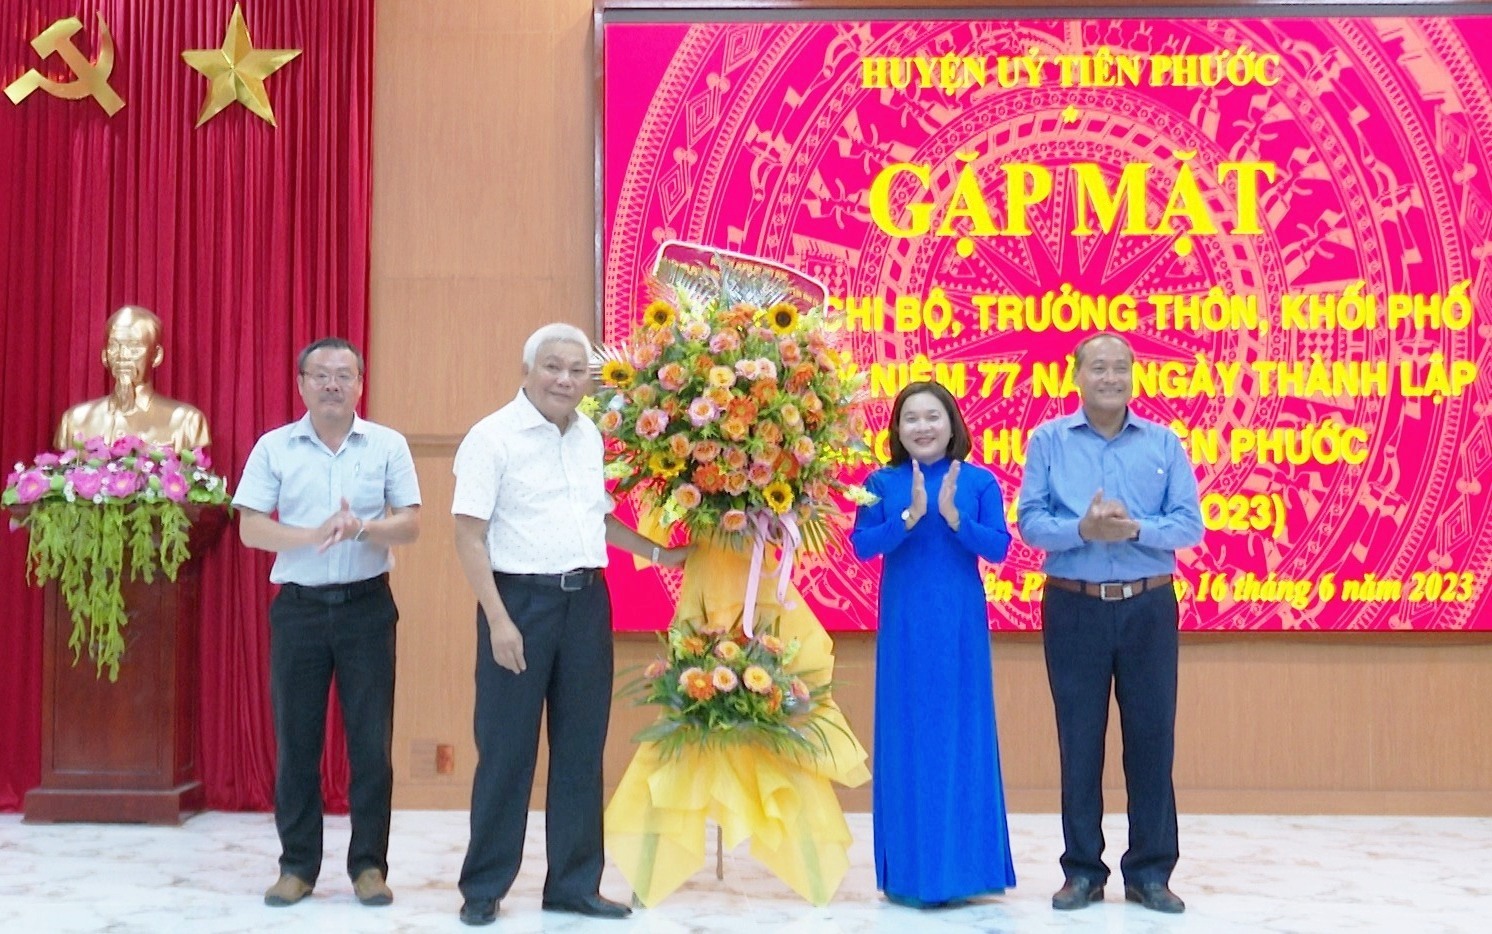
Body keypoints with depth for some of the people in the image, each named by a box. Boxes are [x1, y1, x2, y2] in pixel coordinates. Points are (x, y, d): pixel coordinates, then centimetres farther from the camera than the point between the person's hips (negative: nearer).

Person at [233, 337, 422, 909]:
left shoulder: (388, 446, 4)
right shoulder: (273, 448, 4)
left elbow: (410, 525, -1)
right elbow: (251, 528, -2)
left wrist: (361, 527, -19)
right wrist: (314, 535, -17)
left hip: (367, 605, 0)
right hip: (298, 606, 0)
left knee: (371, 739, 1)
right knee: (296, 738, 5)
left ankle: (369, 865, 11)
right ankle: (297, 865, 16)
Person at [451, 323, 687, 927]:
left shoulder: (591, 436, 11)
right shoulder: (494, 436, -8)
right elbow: (470, 536, -11)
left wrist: (656, 552, 19)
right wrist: (499, 620, -17)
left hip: (587, 600, 6)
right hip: (521, 599, -6)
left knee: (581, 747, 10)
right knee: (507, 747, 2)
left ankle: (573, 884, 21)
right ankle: (482, 887, 15)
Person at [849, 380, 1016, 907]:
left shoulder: (979, 482, 2)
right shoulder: (882, 483, 2)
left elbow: (998, 549, -4)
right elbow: (861, 546, -6)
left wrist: (953, 516, -18)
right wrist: (910, 516, -18)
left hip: (960, 622, 0)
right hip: (904, 623, 0)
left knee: (963, 734, 4)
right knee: (907, 736, 3)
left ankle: (964, 868, 15)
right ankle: (909, 872, 12)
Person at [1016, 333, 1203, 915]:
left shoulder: (1163, 443, 5)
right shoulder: (1048, 440, 3)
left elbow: (1189, 524, -1)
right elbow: (1029, 522, -4)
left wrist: (1135, 528, -18)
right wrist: (1083, 528, -21)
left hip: (1149, 606, 1)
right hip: (1074, 606, -1)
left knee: (1151, 735, 4)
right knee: (1079, 739, 5)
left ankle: (1150, 871, 15)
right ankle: (1083, 871, 16)